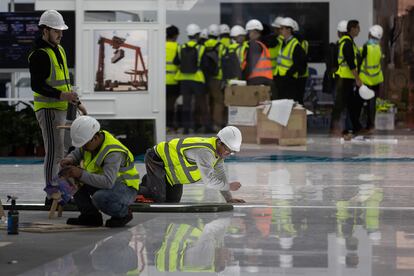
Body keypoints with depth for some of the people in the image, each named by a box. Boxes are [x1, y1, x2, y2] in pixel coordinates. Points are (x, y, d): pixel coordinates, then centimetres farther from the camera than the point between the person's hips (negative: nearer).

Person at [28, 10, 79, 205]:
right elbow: (36, 85, -22)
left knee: (57, 152, 13)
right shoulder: (39, 54, -16)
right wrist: (62, 95, -29)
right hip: (48, 109, -10)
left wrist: (73, 98, 16)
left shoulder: (58, 50, 14)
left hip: (58, 108, 10)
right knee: (54, 151, -12)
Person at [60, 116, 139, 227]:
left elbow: (108, 182, -42)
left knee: (99, 198, -38)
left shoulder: (113, 152, -32)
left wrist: (81, 174, -44)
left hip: (126, 187, -8)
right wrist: (69, 160, -16)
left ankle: (123, 213, -7)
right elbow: (77, 153, 10)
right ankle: (91, 216, 1)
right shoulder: (89, 140, -8)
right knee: (72, 180, -8)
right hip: (104, 182, 8)